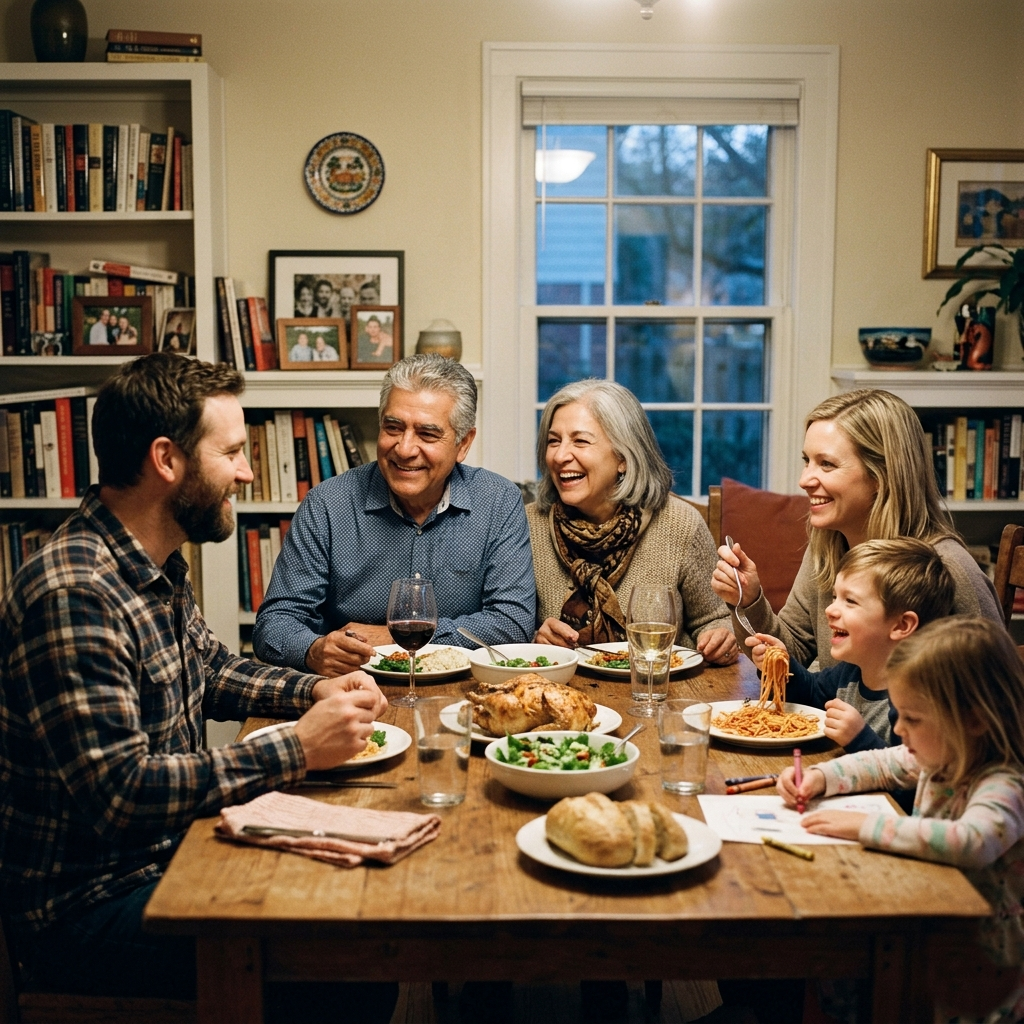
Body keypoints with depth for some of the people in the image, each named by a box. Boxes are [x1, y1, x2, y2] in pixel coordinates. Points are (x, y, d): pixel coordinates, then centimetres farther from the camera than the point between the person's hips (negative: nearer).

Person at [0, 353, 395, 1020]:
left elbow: (210, 667, 22)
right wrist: (296, 751, -25)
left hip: (168, 853, 9)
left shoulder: (159, 565, 5)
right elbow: (118, 793, -29)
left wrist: (315, 691, 3)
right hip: (87, 908, -9)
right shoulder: (75, 595, -26)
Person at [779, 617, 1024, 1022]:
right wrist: (819, 776, -1)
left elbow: (971, 842, -45)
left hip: (977, 965, -7)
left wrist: (866, 826, -38)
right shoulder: (939, 757, -1)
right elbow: (880, 765, 17)